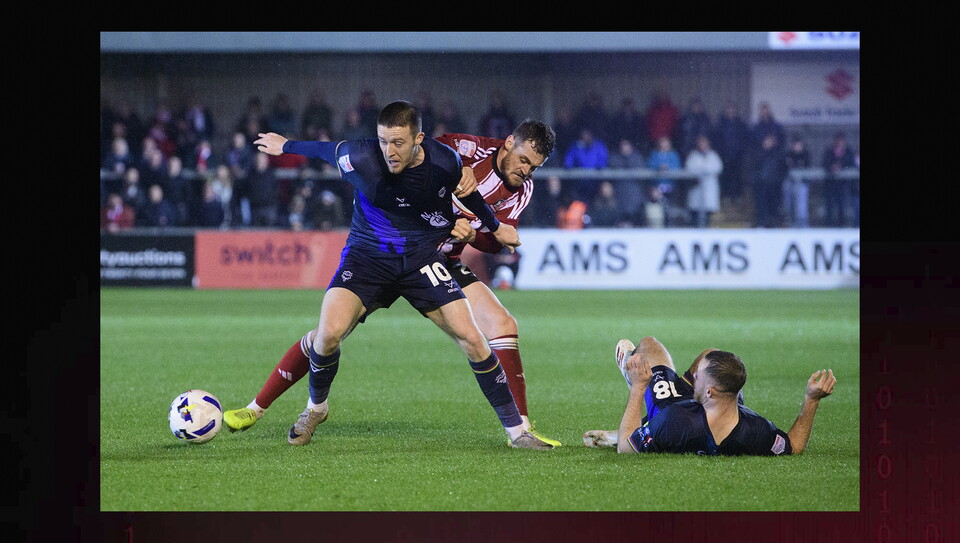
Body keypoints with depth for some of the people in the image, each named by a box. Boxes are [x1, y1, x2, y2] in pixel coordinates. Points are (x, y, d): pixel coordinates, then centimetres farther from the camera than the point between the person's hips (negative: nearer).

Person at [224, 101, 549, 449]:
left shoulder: (445, 162, -15)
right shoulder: (360, 158, -22)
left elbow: (466, 191, 9)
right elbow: (327, 150, 0)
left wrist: (494, 227, 24)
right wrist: (286, 146, 18)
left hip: (422, 257, 1)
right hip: (367, 254, -1)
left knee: (471, 338, -10)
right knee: (329, 333, -23)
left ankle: (516, 430, 4)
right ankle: (316, 407, 9)